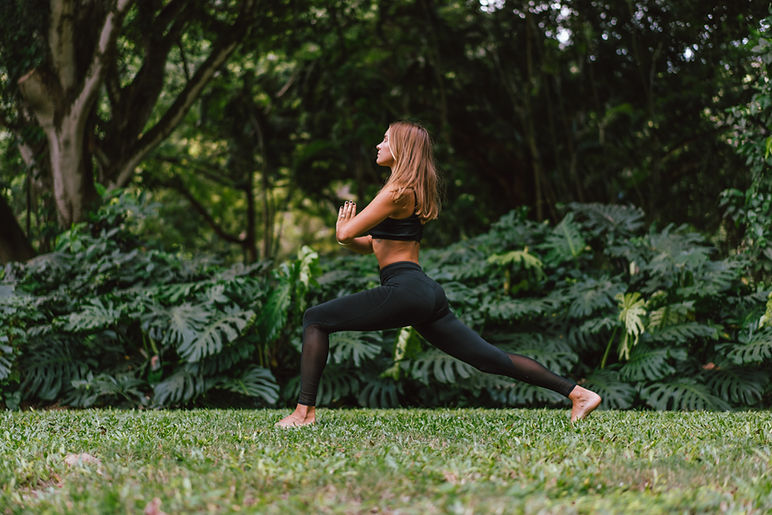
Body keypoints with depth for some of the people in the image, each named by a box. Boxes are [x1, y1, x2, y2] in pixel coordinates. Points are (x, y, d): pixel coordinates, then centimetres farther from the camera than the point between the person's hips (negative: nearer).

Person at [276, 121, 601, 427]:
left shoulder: (398, 191, -7)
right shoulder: (413, 190, 22)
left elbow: (346, 233, -12)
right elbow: (368, 245, 27)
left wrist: (342, 227, 10)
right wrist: (349, 237, 8)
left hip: (404, 290, -10)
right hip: (427, 294, 10)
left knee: (315, 319, -3)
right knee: (490, 358, 9)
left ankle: (305, 411, -7)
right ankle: (577, 392, 8)